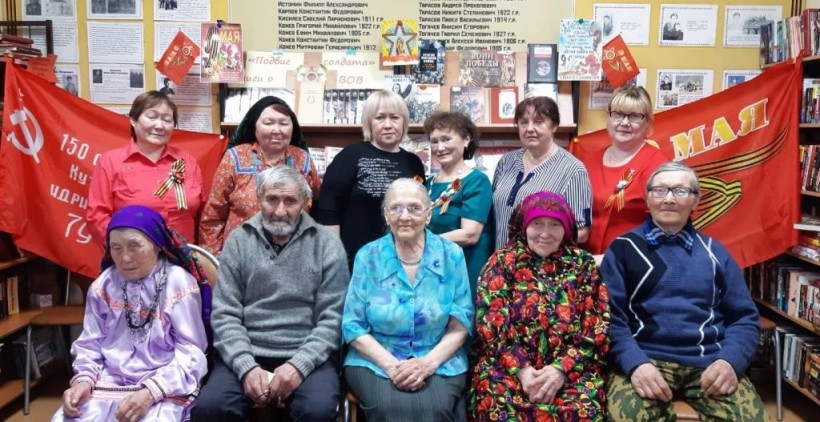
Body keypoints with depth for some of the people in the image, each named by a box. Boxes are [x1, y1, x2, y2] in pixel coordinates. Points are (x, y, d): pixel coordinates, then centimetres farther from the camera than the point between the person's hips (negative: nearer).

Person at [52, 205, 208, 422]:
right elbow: (90, 344, 13)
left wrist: (150, 393, -20)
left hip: (165, 388, -4)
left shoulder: (179, 283, -6)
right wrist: (83, 380, -6)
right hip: (108, 383, 4)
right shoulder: (103, 286, 7)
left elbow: (190, 352, -8)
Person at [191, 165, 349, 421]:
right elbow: (224, 315, 1)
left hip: (307, 356, -1)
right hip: (246, 355, 2)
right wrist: (246, 367, -12)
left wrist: (299, 365, -15)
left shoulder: (327, 245, 1)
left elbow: (332, 319, -3)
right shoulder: (238, 241, 6)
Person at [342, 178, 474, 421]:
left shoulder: (451, 255, 1)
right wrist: (391, 365, -15)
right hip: (376, 361, 0)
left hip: (440, 362, 0)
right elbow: (353, 326, -1)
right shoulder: (368, 257, 1)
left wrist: (428, 363, -15)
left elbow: (461, 322, 0)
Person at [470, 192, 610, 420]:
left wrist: (562, 368, -12)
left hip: (572, 367, 1)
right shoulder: (502, 262, 7)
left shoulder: (583, 264, 9)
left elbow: (596, 328, 1)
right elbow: (492, 324, -2)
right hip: (507, 366, 0)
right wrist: (521, 369, -15)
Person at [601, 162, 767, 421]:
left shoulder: (714, 251, 17)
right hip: (645, 357, -3)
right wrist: (634, 363, -17)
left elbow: (744, 317, 13)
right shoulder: (624, 248, 8)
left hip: (709, 360, 3)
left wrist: (730, 360, -7)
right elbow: (610, 315, -1)